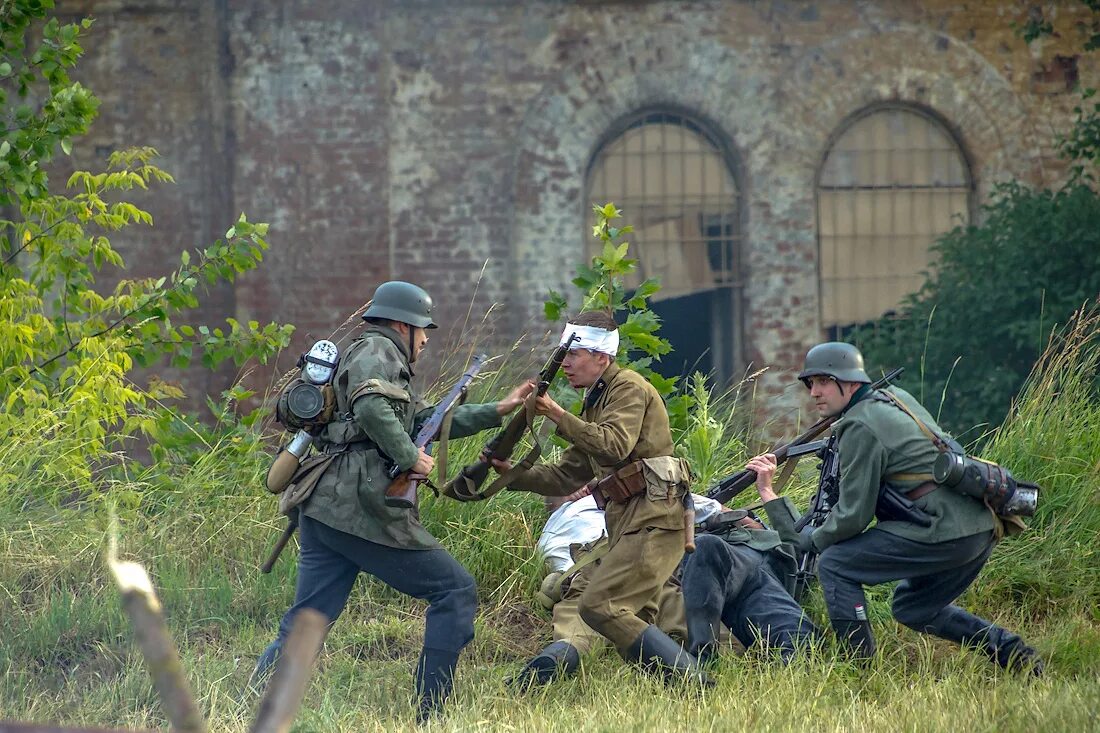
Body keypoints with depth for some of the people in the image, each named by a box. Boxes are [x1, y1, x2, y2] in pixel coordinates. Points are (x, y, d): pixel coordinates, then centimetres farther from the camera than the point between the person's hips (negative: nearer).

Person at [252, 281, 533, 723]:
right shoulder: (376, 351, -2)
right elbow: (372, 408, -23)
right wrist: (409, 457, -14)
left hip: (322, 512, 10)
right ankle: (430, 715, -4)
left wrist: (498, 411, 33)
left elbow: (427, 420, 34)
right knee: (455, 591, -1)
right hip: (362, 511, -10)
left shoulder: (375, 357, 29)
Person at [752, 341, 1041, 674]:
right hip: (980, 528, 10)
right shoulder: (896, 397, 19)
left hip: (944, 531, -10)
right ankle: (1008, 648, 17)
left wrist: (810, 540, 8)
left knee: (834, 565, -3)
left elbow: (853, 516, -9)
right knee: (912, 607, 27)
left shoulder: (860, 428, -9)